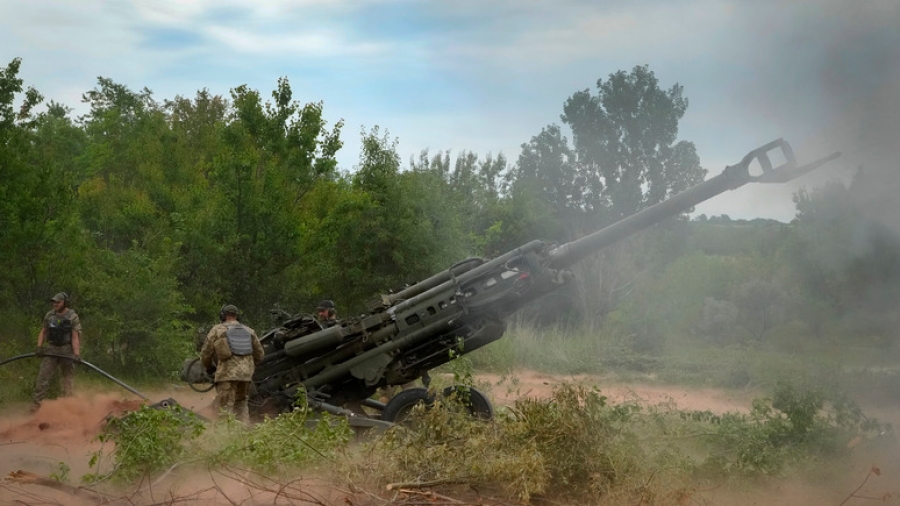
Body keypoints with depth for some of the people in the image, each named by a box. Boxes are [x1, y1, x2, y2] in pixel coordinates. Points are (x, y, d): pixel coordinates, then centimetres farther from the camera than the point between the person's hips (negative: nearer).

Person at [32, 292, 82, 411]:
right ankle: (37, 402, -8)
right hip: (51, 349, 3)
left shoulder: (72, 317, -8)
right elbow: (43, 332, 13)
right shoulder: (49, 315, 5)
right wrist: (39, 347, 2)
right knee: (43, 375, -6)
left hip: (67, 351, -3)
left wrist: (76, 354, -21)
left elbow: (75, 337, -14)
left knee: (67, 378, 4)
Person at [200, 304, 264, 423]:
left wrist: (209, 368, 25)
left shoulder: (217, 330, 4)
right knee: (241, 405, 17)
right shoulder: (249, 331, 16)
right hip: (246, 374, 4)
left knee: (226, 408, -3)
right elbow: (260, 354, 20)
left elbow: (205, 354, 6)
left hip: (227, 374, -4)